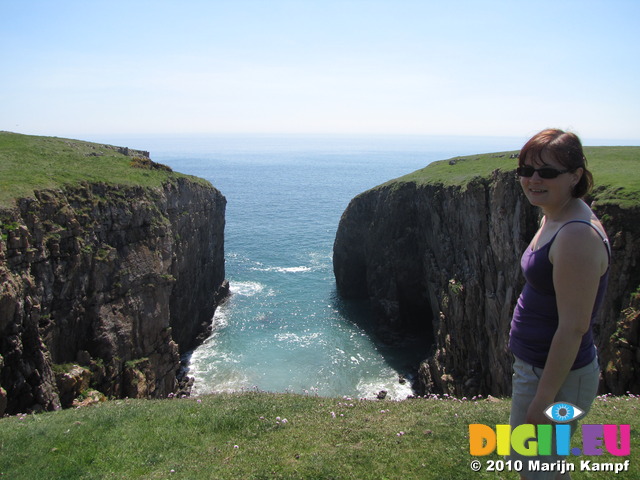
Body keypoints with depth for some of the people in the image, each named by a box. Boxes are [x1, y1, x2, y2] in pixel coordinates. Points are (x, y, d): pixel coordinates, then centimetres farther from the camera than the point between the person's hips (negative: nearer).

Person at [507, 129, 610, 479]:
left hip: (557, 376, -9)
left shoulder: (578, 236, -26)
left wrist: (542, 401, -22)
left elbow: (573, 327, -26)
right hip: (534, 366, 9)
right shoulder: (554, 218, 5)